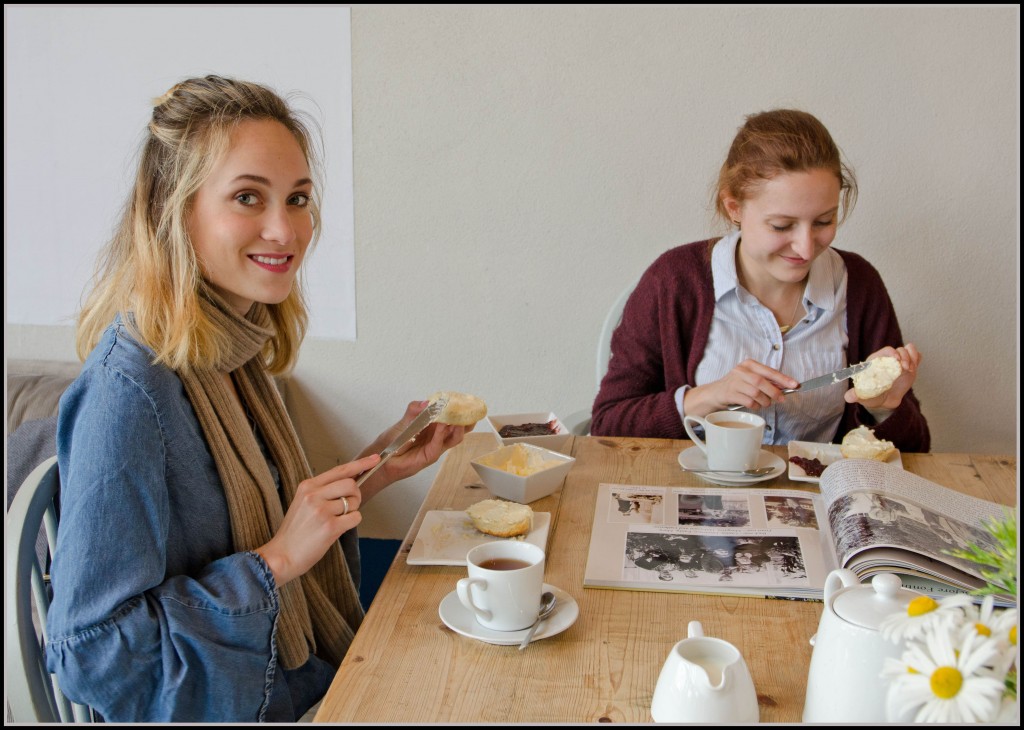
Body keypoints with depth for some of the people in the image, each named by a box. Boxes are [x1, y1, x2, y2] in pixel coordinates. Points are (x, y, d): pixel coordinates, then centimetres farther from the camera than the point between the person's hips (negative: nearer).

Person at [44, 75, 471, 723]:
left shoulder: (235, 352, 0)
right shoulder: (130, 387, -25)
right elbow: (91, 655, -23)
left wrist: (375, 471, 0)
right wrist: (278, 559, -23)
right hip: (229, 713, -7)